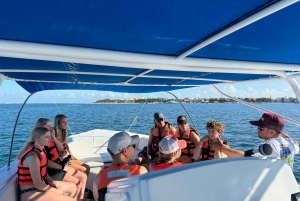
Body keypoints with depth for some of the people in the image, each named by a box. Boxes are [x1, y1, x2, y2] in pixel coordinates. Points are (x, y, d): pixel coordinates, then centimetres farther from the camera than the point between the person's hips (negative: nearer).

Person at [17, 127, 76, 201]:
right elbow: (38, 184, -24)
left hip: (39, 187, 10)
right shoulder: (33, 156, -23)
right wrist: (56, 191, -12)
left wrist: (52, 182, -2)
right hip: (30, 193, -10)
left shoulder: (40, 151, 7)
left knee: (72, 187, 14)